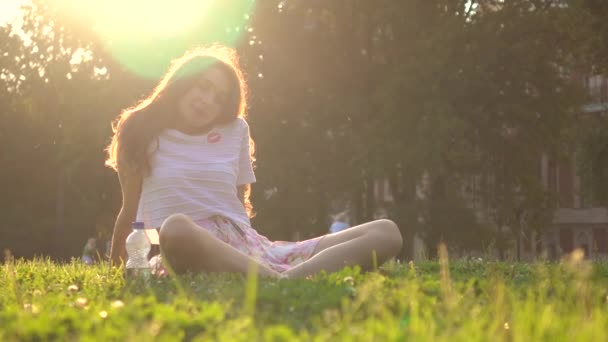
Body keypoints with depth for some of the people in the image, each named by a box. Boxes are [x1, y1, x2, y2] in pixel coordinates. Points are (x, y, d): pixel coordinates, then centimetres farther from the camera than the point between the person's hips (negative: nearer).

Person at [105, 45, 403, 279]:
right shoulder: (141, 130, 11)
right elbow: (130, 210, 17)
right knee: (176, 227, -44)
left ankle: (289, 279, -46)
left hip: (246, 247, 4)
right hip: (190, 252, -4)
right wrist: (116, 269, 21)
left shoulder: (235, 129, 18)